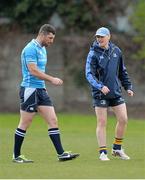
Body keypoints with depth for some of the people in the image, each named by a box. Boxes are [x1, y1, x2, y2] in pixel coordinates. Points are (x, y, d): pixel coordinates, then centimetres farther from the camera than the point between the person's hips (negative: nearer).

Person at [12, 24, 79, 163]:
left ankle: (61, 153, 0)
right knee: (25, 124, -2)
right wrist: (52, 79, -19)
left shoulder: (42, 49, 16)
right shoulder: (31, 49, -14)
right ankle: (16, 156, 7)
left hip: (41, 90, 9)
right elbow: (33, 71, -21)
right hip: (30, 90, -9)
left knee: (53, 121, 1)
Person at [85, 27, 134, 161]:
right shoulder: (93, 54, -8)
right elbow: (89, 74, -16)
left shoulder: (116, 51, 6)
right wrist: (100, 86, -30)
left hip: (116, 92, 4)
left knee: (123, 119, 2)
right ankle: (103, 152, 4)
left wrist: (128, 87, 12)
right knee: (102, 123, -3)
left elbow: (122, 71, 18)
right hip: (100, 94, -4)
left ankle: (117, 148, 18)